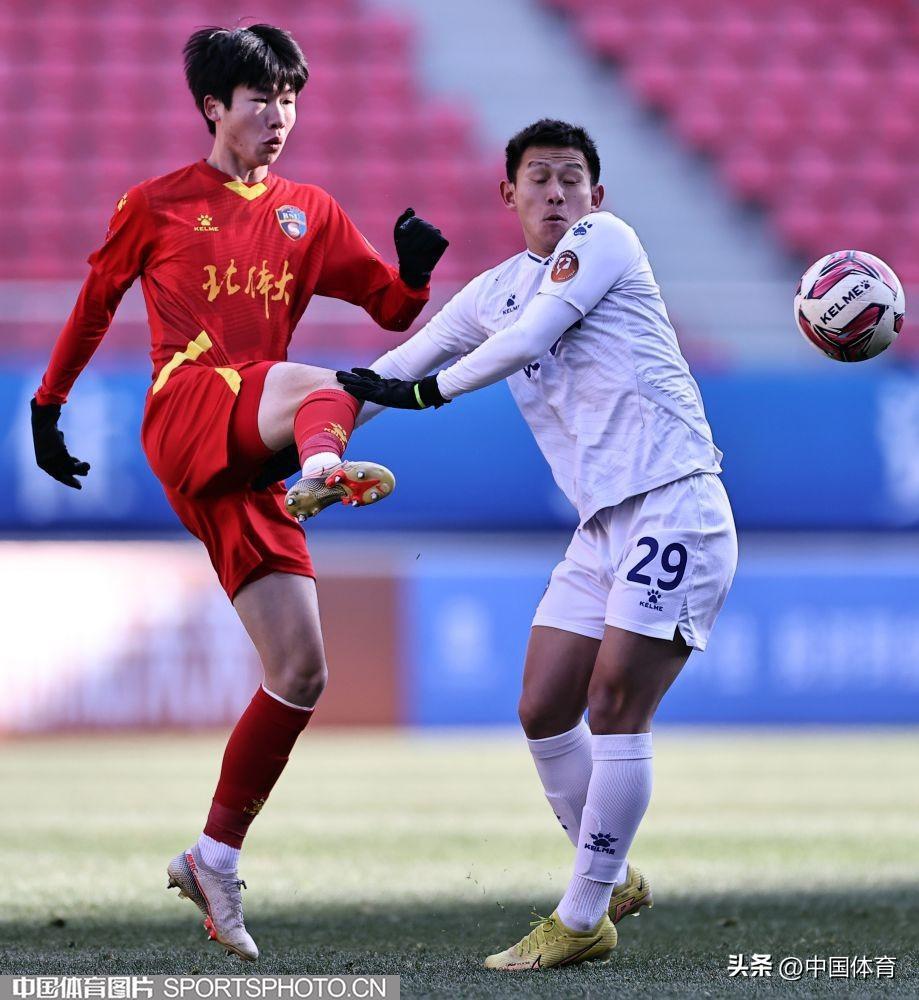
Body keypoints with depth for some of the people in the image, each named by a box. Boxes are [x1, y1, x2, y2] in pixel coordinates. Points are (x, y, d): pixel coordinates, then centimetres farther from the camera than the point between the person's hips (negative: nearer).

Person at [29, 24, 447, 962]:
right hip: (187, 410, -5)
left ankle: (215, 858, 10)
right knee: (323, 384, -36)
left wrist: (415, 267, -5)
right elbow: (96, 301, 22)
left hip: (251, 459, 5)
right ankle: (326, 469, -73)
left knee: (301, 675, -1)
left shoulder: (309, 214, 19)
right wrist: (46, 406, 24)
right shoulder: (156, 205, 12)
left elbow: (393, 308, 17)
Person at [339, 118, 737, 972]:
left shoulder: (603, 238, -4)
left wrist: (430, 389, -9)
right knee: (543, 712, 5)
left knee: (615, 711, -10)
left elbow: (526, 339, -16)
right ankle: (612, 881, 23)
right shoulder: (496, 291, 16)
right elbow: (396, 370, 24)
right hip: (603, 526, 8)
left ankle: (582, 922, -4)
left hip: (672, 508, -8)